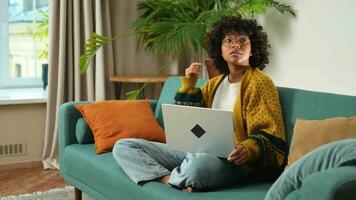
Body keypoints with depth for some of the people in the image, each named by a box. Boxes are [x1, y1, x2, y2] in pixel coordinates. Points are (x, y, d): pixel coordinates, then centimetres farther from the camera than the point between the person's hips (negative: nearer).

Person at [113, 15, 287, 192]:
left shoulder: (260, 83, 0)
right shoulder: (214, 84, 20)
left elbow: (270, 137, -7)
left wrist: (248, 149, -28)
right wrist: (188, 86, 6)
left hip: (231, 160, -7)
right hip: (195, 152, 7)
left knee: (200, 163, -44)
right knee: (123, 147, -2)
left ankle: (168, 178, -12)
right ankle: (170, 179, -23)